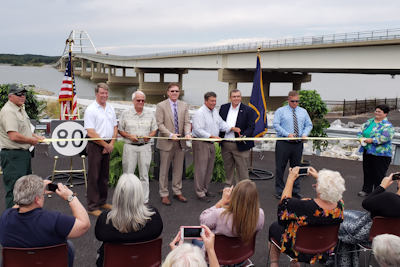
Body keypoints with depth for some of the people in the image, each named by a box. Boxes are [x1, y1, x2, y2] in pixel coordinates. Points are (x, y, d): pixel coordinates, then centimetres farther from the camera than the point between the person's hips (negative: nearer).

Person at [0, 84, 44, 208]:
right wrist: (31, 140, -14)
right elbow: (14, 136, -27)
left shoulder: (20, 109, 15)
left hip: (24, 153, 11)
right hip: (12, 155, -11)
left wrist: (35, 136, 12)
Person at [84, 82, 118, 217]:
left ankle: (102, 201, 27)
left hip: (108, 146, 7)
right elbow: (91, 132, -15)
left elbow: (115, 127, 14)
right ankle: (92, 206, 6)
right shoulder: (91, 110, -10)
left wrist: (111, 144, 0)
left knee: (104, 175, 15)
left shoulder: (110, 108, 11)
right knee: (94, 176, -2)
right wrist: (105, 144, -11)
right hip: (95, 145, -7)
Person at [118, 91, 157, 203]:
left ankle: (144, 200, 15)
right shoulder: (125, 114, 4)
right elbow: (120, 130, 4)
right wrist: (129, 136, -12)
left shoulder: (150, 114, 9)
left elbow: (154, 129, 12)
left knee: (144, 175, 6)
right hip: (130, 147, -1)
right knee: (128, 174, 1)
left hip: (145, 147, 2)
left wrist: (149, 136, -9)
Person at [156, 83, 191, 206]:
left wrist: (187, 133, -14)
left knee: (178, 169, 13)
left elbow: (187, 122, 5)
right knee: (164, 170, 5)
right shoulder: (161, 106, -4)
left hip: (181, 142, 4)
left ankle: (177, 192, 26)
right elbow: (160, 124, -9)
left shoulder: (184, 105, 8)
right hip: (166, 142, -4)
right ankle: (164, 194, 16)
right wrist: (170, 135, -20)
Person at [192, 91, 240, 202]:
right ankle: (200, 193, 3)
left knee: (209, 168, 15)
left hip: (211, 143, 9)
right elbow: (198, 130, -22)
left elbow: (221, 124, 13)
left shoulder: (215, 112, 12)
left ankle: (205, 189, 28)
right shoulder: (200, 113, -15)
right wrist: (212, 136, -27)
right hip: (201, 143, -9)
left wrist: (233, 128, -3)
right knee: (201, 168, -5)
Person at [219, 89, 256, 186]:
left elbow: (251, 127, -8)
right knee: (228, 168, 17)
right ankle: (228, 187, 32)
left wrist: (243, 136, -24)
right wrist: (218, 136, 0)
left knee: (242, 170, 2)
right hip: (225, 144, 4)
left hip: (240, 145, -4)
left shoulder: (248, 110, -5)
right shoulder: (223, 108, 8)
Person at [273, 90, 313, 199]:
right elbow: (276, 125, -8)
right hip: (283, 144, -3)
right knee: (280, 168, 1)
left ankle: (295, 191, 21)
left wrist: (305, 134, -7)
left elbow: (309, 125, 13)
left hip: (298, 144, 4)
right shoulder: (280, 111, 1)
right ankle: (279, 191, 12)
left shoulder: (303, 112, 13)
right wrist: (287, 134, -18)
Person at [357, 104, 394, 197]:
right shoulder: (369, 122, 11)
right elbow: (361, 131, 11)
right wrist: (361, 138, -10)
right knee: (367, 171, 16)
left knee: (379, 174, 2)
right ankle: (366, 190, 29)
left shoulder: (387, 125, -10)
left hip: (380, 154, -6)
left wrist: (372, 140, -25)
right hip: (367, 151, 7)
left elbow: (385, 138, -23)